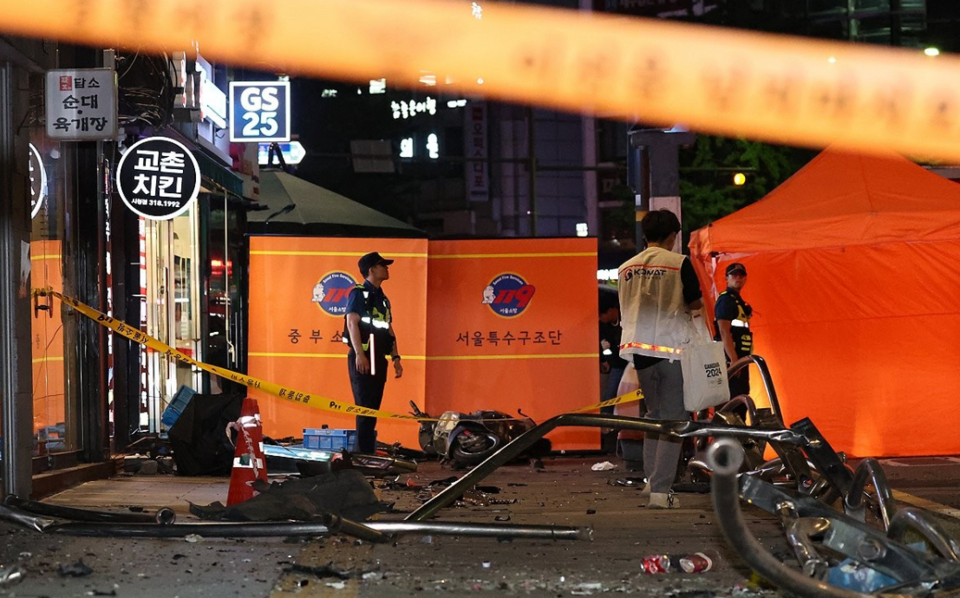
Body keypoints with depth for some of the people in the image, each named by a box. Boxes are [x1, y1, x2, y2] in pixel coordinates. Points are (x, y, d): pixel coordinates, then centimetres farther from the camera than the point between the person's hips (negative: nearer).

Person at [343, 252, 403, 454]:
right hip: (363, 359, -8)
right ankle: (364, 453, -9)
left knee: (373, 407, 9)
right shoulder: (359, 293, -6)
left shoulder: (382, 298, 20)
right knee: (364, 407, -9)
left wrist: (395, 357, 14)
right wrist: (359, 354, -24)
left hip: (379, 359, 8)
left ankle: (370, 451, 13)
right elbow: (352, 323, -16)